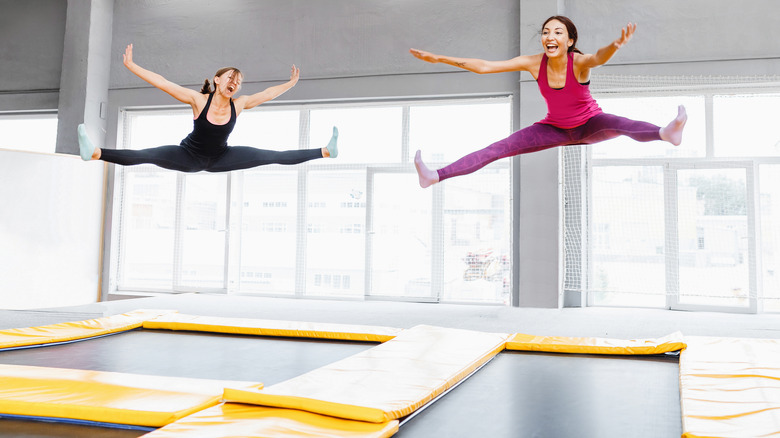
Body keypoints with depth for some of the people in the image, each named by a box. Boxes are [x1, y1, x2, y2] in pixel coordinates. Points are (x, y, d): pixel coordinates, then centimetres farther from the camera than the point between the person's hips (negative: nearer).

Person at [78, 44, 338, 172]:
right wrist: (131, 66, -28)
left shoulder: (238, 104, -12)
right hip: (189, 156, -3)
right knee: (147, 155, -27)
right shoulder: (199, 100, -21)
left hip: (219, 158, 3)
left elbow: (267, 93, 2)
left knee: (273, 156, -3)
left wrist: (290, 84, 9)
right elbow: (162, 82, -24)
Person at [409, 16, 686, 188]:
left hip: (589, 125, -3)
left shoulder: (579, 62, -27)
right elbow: (484, 66, -17)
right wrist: (440, 59, -21)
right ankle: (436, 176, -14)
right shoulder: (534, 63, -18)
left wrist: (615, 45, -77)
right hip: (556, 128, 3)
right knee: (500, 148, -8)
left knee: (618, 125, -36)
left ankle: (666, 133, -64)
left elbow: (598, 59, -53)